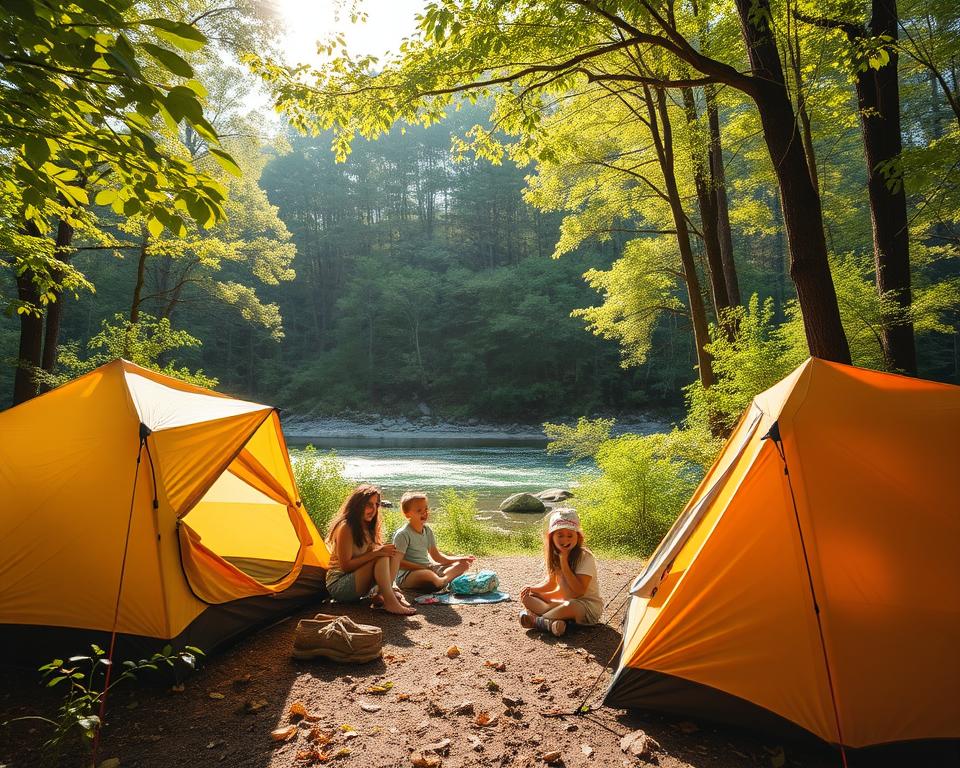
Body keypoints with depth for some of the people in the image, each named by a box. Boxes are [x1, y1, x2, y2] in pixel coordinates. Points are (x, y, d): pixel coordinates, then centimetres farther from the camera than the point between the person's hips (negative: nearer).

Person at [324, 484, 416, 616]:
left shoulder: (368, 528, 8)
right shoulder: (345, 527, -18)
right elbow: (346, 566, -21)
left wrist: (381, 550, -11)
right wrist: (375, 553, -28)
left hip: (356, 578, 8)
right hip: (338, 584, -8)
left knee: (393, 553, -9)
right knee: (382, 558, -27)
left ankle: (383, 594, -19)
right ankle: (390, 601, -31)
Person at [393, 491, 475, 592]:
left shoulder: (428, 530, 12)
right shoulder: (402, 534, -12)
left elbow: (436, 555, 17)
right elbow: (398, 562, -17)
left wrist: (460, 559, 5)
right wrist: (422, 567, -22)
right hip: (407, 574, -8)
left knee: (462, 564, -5)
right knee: (426, 574, -44)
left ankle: (444, 579, -31)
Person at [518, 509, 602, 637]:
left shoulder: (585, 557, -19)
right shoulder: (554, 555, 1)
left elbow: (578, 591, -27)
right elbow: (551, 583, 14)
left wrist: (564, 561, -27)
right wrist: (532, 589, -6)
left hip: (588, 607, -7)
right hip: (563, 602, 7)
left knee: (571, 606, -41)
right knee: (526, 597, -3)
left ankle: (536, 621, -21)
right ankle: (551, 623, -27)